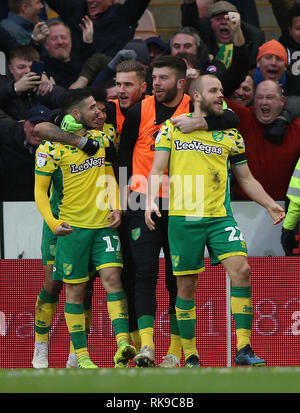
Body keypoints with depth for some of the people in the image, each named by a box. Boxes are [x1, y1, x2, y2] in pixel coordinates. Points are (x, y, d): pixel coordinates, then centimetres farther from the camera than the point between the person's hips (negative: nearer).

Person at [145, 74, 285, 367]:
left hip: (220, 216, 2)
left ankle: (244, 349, -14)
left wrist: (269, 204, 9)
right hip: (183, 218, -2)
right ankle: (190, 355, 13)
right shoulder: (172, 128, 6)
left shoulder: (230, 135, 13)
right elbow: (157, 170, 3)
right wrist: (151, 201, -13)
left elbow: (246, 179, 20)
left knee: (241, 269, -16)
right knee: (186, 285, 1)